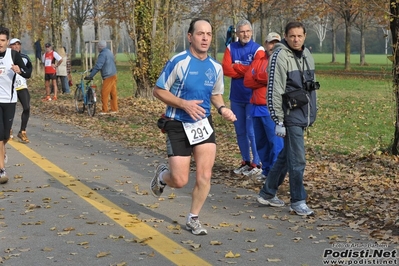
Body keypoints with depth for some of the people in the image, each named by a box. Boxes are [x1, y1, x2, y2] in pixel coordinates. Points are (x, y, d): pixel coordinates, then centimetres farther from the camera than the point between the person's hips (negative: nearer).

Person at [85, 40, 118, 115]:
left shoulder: (103, 54, -15)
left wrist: (91, 76, -19)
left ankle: (104, 110, -6)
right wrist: (93, 69, 28)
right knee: (113, 93, 12)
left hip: (108, 76, -10)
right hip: (113, 75, 10)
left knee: (104, 93, -7)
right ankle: (114, 109, 16)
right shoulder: (109, 52, 16)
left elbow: (98, 66, -21)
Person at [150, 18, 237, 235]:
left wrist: (222, 109, -4)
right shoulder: (178, 62, -15)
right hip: (178, 125, -4)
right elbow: (158, 91, -9)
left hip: (203, 124, 4)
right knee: (180, 181, -4)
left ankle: (193, 219, 16)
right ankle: (162, 175, 33)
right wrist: (184, 104, -22)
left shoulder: (216, 67, 1)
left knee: (205, 176, -4)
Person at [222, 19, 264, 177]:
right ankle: (245, 161, 23)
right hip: (236, 97, 5)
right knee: (240, 131, 11)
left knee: (252, 131, -5)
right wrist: (246, 71, -13)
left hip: (252, 97, -5)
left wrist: (236, 67, -10)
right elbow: (226, 69, -6)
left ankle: (257, 164, 5)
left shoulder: (257, 49, -6)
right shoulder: (231, 48, 6)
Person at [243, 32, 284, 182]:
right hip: (257, 108, 6)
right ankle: (266, 170, 22)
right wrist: (267, 80, -7)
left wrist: (258, 77, -6)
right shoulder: (258, 61, 15)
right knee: (260, 142, 12)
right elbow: (247, 81, 4)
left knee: (275, 142, -6)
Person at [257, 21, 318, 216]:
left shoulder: (307, 55, 12)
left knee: (285, 156, 15)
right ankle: (298, 202, 5)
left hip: (303, 114, 8)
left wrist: (313, 112, 18)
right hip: (291, 114, -8)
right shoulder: (280, 56, -13)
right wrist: (279, 121, -17)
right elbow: (274, 90, -16)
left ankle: (267, 193, 26)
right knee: (297, 159, -6)